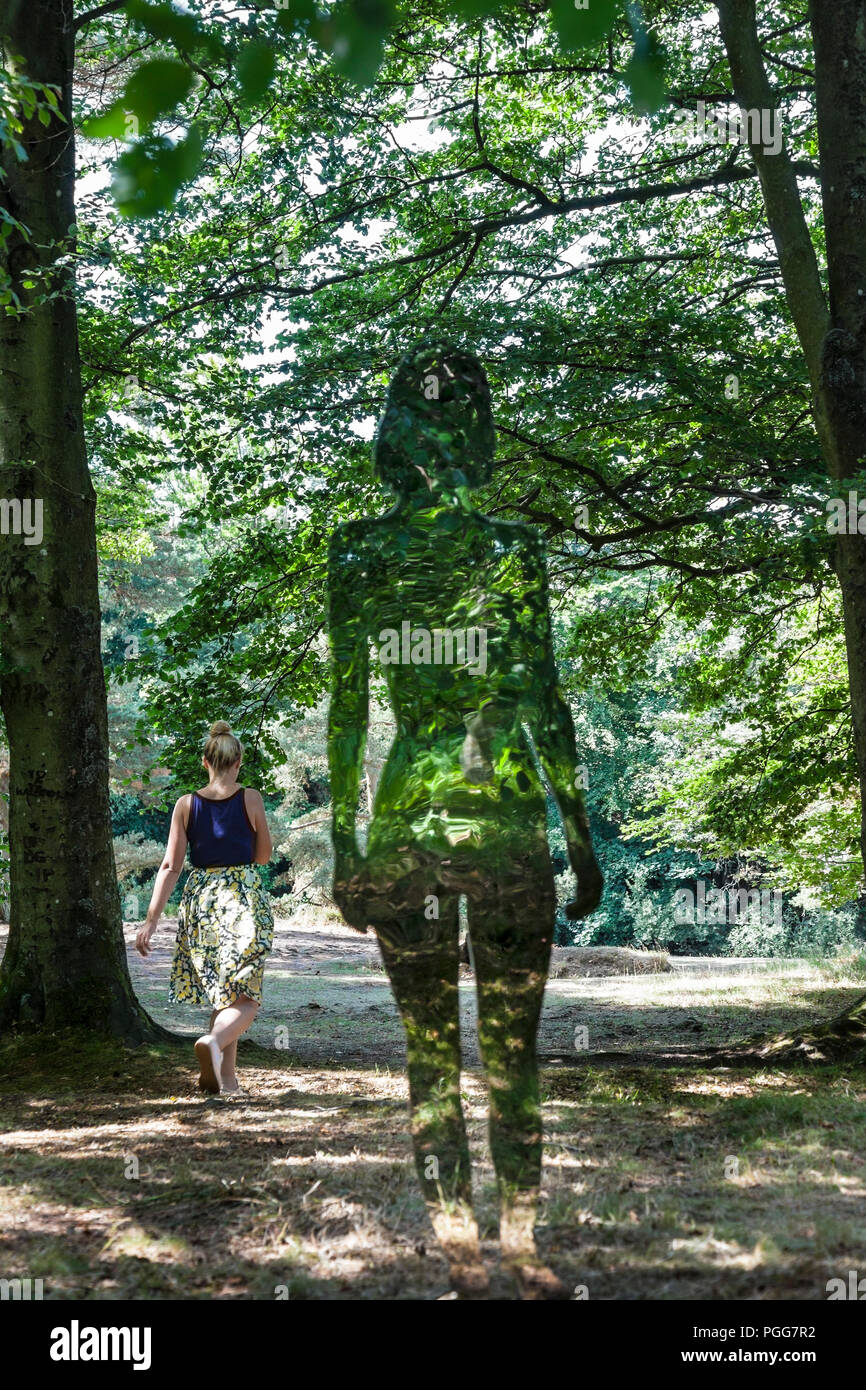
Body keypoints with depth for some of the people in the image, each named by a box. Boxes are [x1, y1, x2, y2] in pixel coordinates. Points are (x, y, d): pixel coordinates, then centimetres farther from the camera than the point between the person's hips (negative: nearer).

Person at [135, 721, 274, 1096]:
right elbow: (263, 855, 6)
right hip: (243, 897, -3)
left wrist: (151, 919, 0)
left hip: (200, 901, 3)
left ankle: (226, 1079, 16)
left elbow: (170, 866, -2)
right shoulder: (250, 800, -4)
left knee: (223, 994, 17)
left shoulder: (186, 805, 1)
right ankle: (214, 1040, -33)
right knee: (244, 998, -3)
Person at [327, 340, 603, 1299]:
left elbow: (345, 708, 4)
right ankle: (520, 1251, 15)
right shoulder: (511, 549, -6)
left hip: (400, 824, 3)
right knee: (512, 1049, 8)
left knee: (429, 1046, 10)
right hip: (507, 820, -2)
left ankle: (458, 1250, 15)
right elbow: (542, 699, -7)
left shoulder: (354, 555, 3)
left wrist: (344, 842, 10)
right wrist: (582, 837, -1)